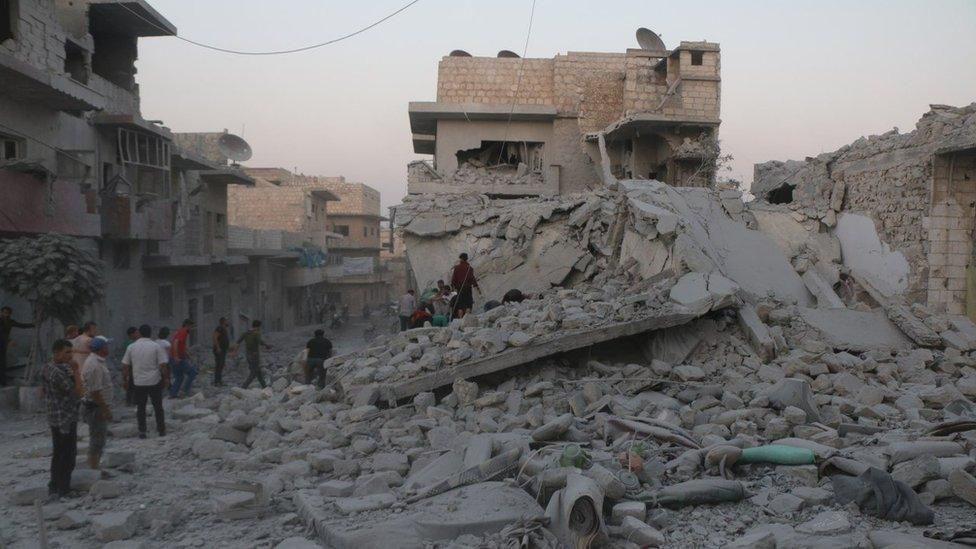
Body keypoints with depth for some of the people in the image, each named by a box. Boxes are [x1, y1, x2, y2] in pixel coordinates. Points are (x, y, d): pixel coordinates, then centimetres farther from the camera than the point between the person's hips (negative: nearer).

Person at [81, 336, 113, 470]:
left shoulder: (97, 361, 11)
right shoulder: (95, 366, -23)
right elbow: (95, 391, -26)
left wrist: (105, 407, 21)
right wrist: (105, 409, -21)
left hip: (99, 406, 11)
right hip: (95, 407, -11)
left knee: (99, 438, 19)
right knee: (97, 440, -3)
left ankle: (94, 466, 28)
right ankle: (93, 468, 4)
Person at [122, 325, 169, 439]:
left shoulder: (131, 347, 0)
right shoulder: (156, 346, -7)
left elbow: (125, 365, 4)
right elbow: (163, 365, -9)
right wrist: (166, 378, 2)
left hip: (138, 382, 1)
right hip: (155, 381, -1)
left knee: (140, 408, 10)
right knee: (158, 406, 10)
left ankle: (142, 431, 11)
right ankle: (161, 430, 15)